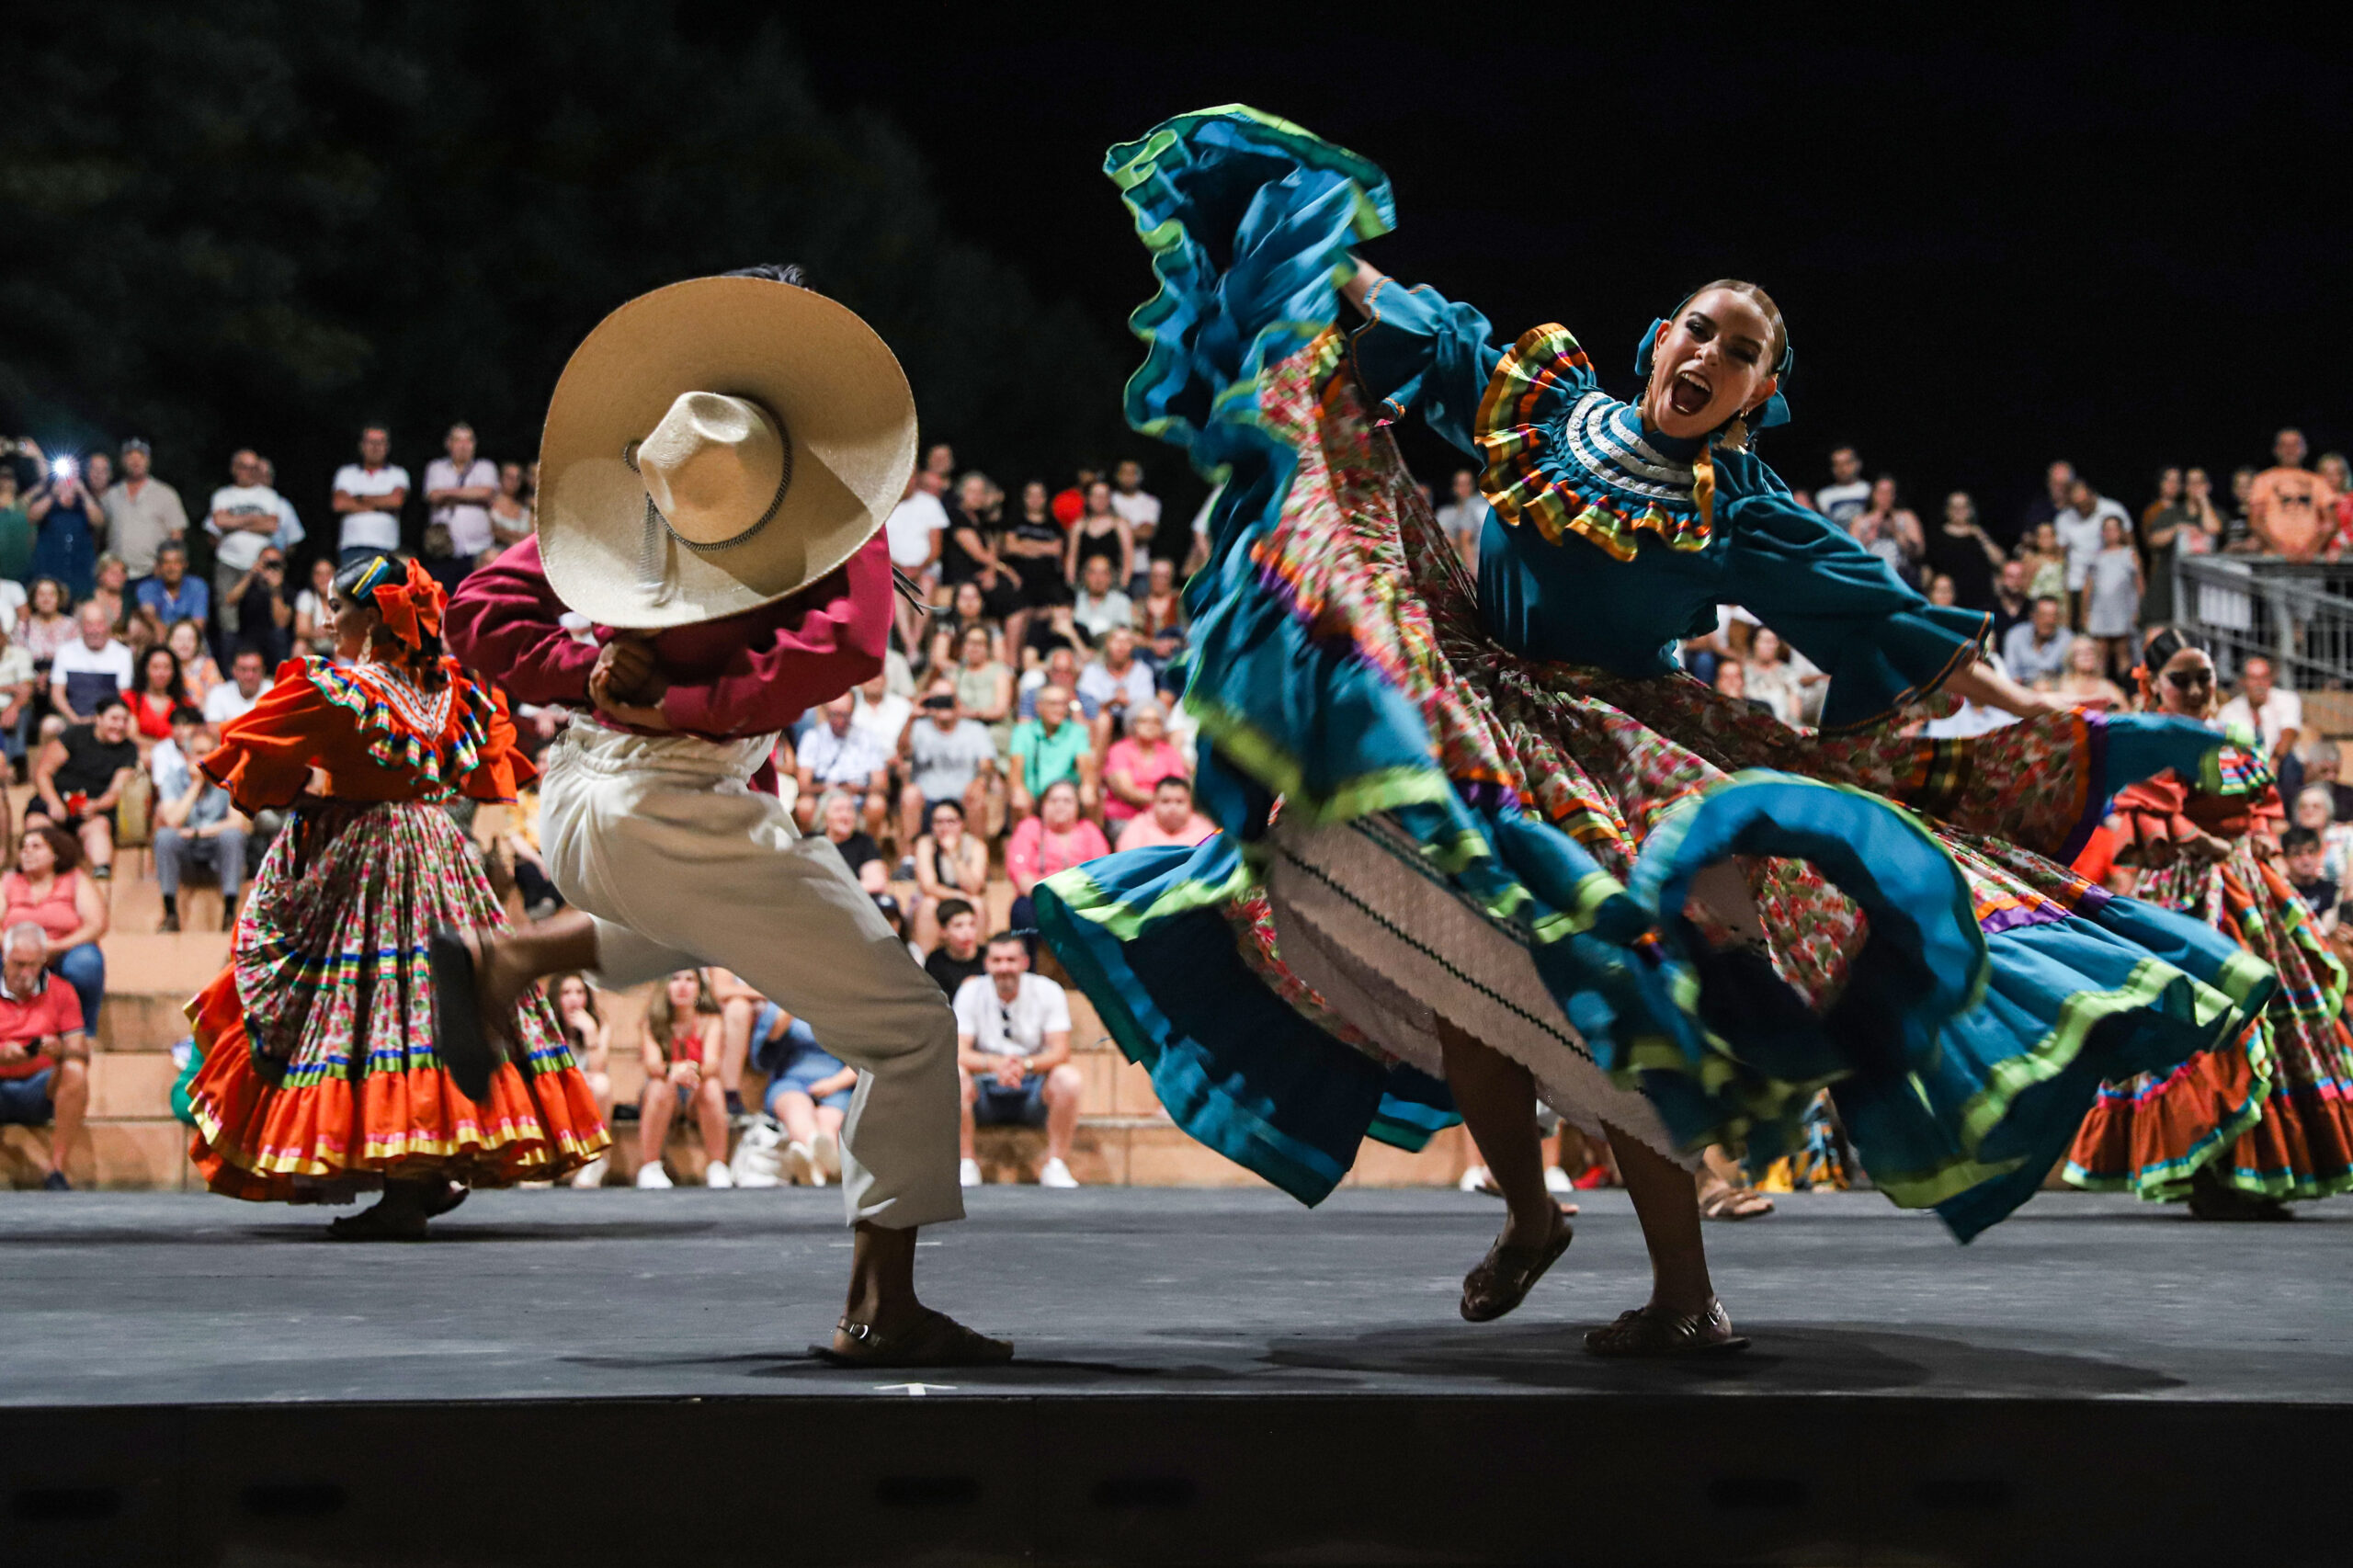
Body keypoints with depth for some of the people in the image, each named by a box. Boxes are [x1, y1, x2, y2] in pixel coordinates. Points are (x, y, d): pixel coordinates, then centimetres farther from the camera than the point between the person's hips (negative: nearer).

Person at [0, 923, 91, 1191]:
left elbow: (81, 1055, 0)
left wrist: (61, 1052, -24)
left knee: (74, 1071, -32)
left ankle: (56, 1169, -26)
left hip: (41, 1091, 1)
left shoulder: (61, 993, 7)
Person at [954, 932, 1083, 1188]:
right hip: (986, 1093, 0)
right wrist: (994, 1064, -35)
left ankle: (1056, 1165, -18)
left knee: (1069, 1078, -31)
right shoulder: (971, 992, -4)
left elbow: (1060, 1052, -12)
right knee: (953, 1075, -32)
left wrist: (1026, 1065, -35)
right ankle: (966, 1164, -18)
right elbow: (959, 1053, -13)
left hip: (1034, 1093, 0)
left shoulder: (1048, 992, -5)